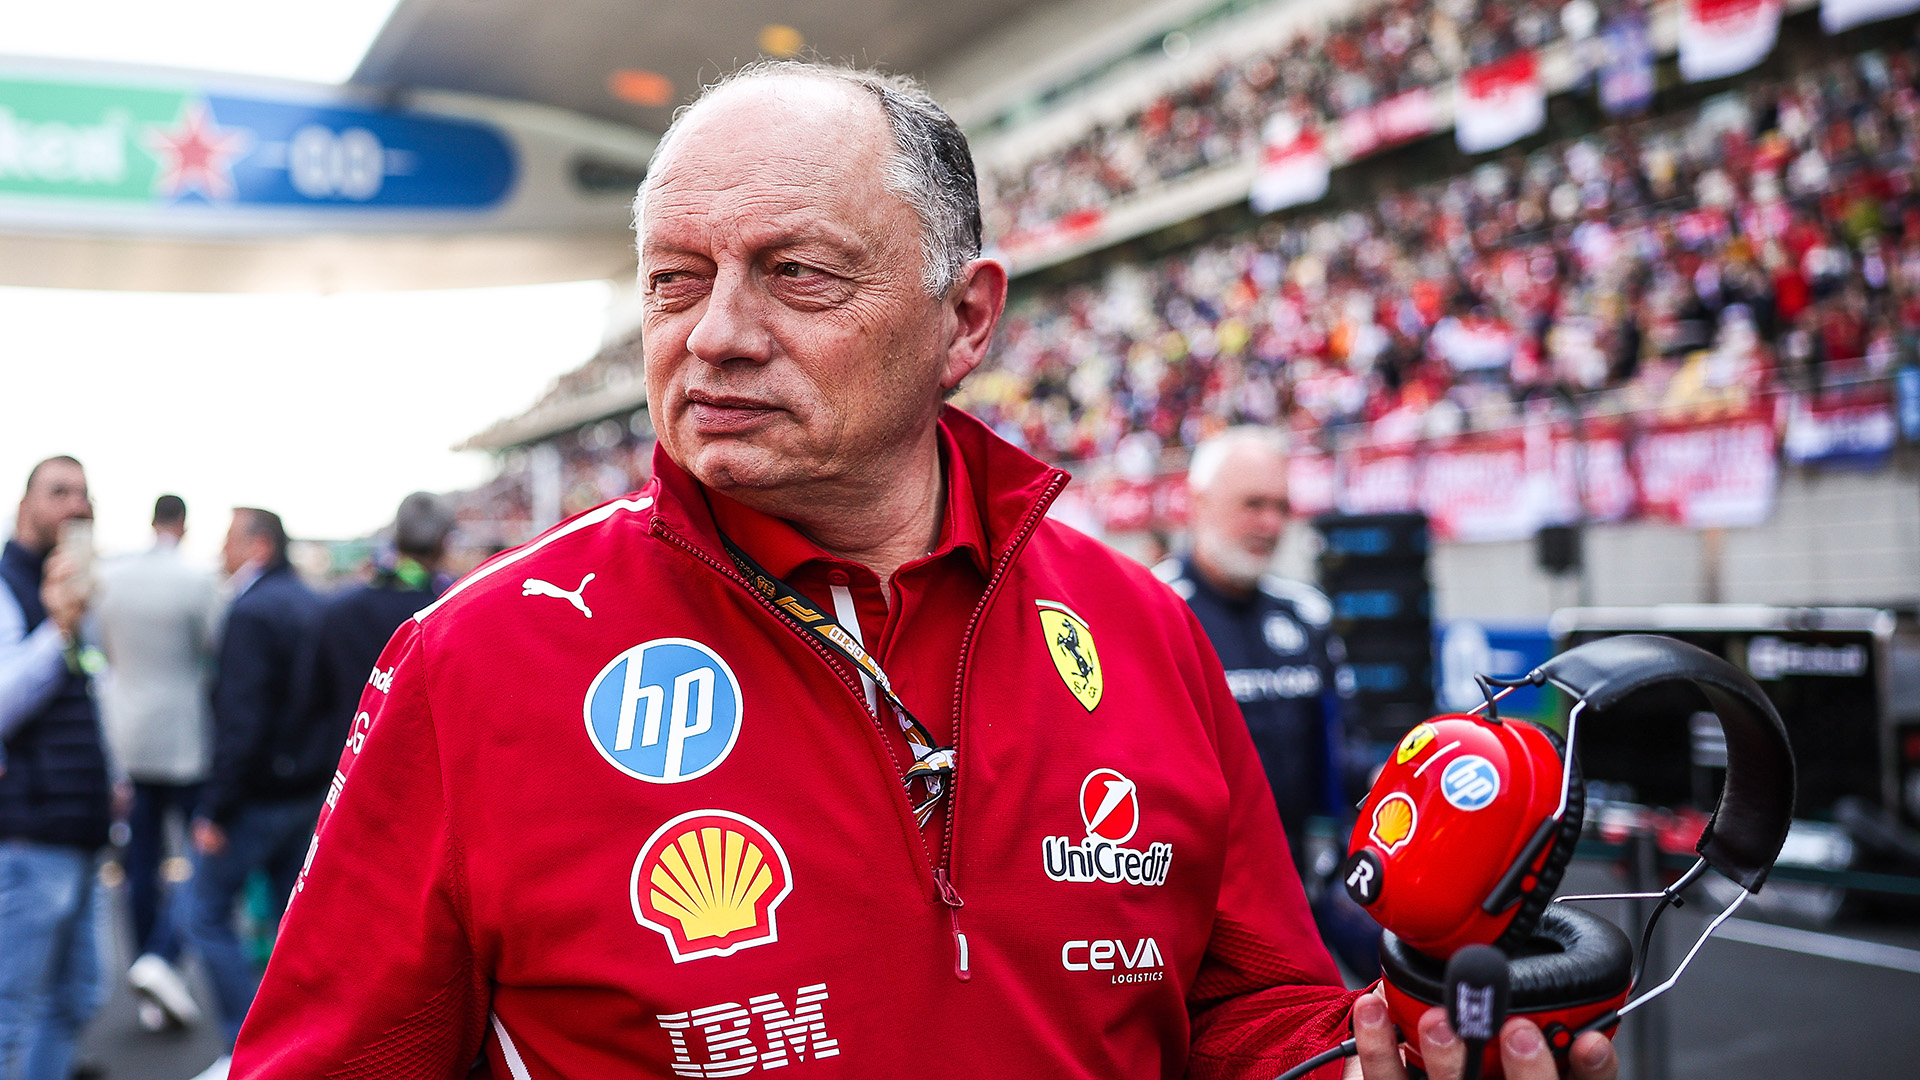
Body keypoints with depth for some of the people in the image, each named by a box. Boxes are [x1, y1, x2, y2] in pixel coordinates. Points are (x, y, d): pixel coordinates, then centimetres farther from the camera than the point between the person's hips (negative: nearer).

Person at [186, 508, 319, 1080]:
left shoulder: (252, 612, -15)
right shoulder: (314, 606, 11)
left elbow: (240, 720, -20)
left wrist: (214, 809, -17)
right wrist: (319, 780, 18)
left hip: (257, 795, -8)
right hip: (309, 791, 8)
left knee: (208, 914, 2)